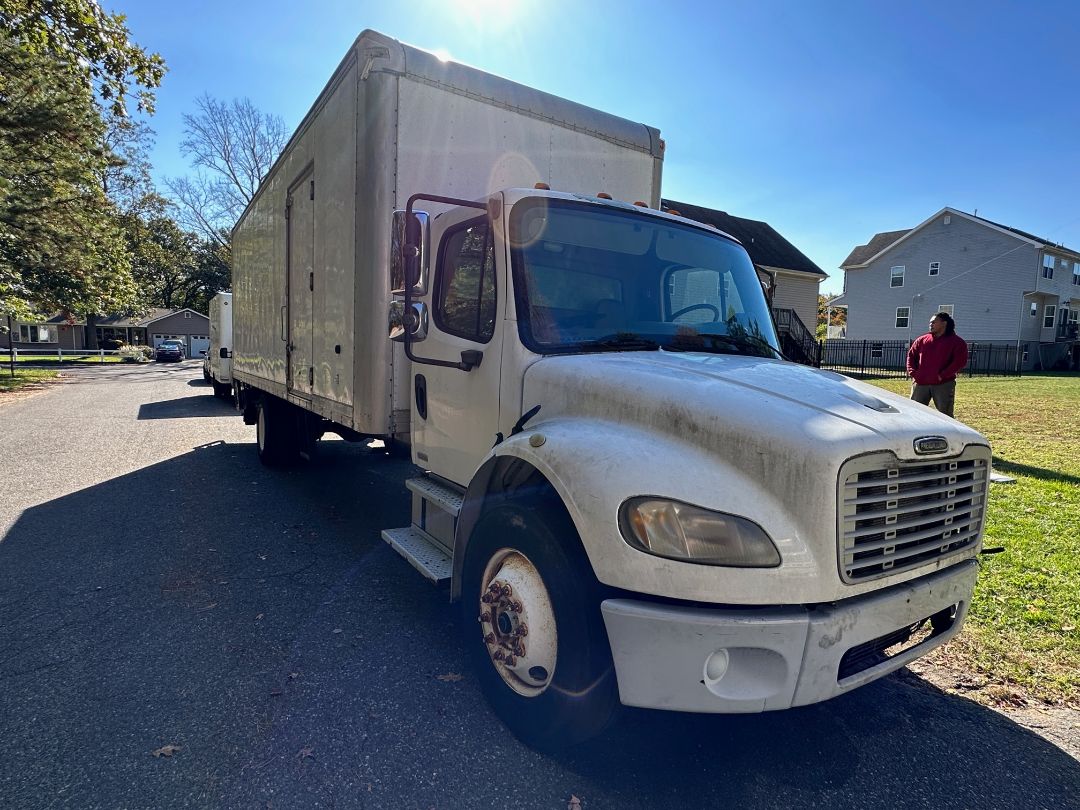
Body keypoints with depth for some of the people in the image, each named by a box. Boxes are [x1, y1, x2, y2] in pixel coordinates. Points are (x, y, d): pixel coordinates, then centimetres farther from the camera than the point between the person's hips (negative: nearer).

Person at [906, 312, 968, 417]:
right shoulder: (921, 340, 13)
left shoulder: (956, 342, 1)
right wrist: (912, 373, 0)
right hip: (920, 384, 3)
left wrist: (943, 375, -16)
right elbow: (911, 356, 15)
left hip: (944, 385, -3)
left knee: (945, 416, 2)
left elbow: (960, 361, -9)